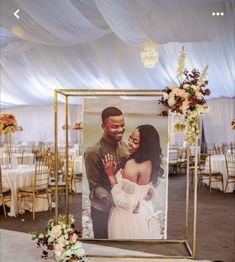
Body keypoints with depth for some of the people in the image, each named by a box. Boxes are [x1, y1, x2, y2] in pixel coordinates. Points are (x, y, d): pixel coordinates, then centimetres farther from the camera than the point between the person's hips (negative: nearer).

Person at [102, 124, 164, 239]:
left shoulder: (131, 165, -28)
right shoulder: (150, 162, -4)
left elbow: (123, 199, -25)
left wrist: (111, 175, -22)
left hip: (129, 216, -7)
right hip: (144, 213, 8)